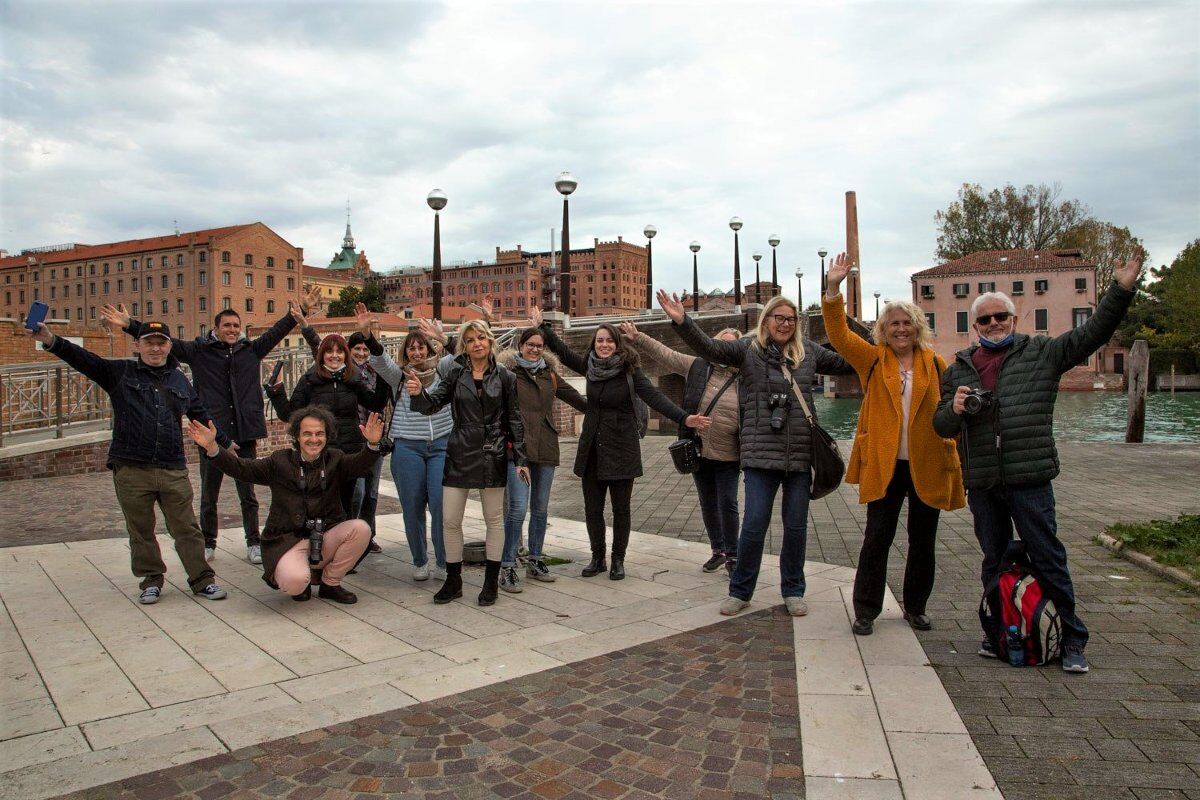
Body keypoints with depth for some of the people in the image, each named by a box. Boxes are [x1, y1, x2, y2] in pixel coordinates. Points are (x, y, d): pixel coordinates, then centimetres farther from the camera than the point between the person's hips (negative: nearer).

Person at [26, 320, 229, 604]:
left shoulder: (179, 380, 13)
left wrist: (226, 442, 26)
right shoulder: (121, 372, 6)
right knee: (141, 531, 10)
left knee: (187, 529, 4)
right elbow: (84, 359, -7)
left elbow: (201, 415, 22)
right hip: (131, 471, -1)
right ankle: (151, 580, 25)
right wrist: (51, 341, -23)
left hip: (174, 471, 1)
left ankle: (203, 580, 11)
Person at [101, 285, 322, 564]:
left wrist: (302, 309, 6)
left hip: (245, 434, 1)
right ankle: (208, 544, 26)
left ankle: (253, 544, 19)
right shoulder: (199, 350, 3)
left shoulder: (251, 349, 8)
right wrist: (129, 324, -10)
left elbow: (278, 330, 10)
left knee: (248, 494, 9)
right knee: (209, 496, 11)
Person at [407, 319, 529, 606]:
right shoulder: (456, 374, 3)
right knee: (450, 520, 2)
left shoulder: (504, 377, 0)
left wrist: (520, 459, -1)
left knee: (494, 518, 7)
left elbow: (514, 419, 3)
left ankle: (491, 582, 19)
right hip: (460, 454, 1)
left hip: (492, 455, -1)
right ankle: (453, 581, 19)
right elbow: (434, 404, -4)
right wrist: (419, 393, -27)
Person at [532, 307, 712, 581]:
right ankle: (597, 558, 26)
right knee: (592, 509, 10)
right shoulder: (590, 366, 3)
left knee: (621, 509, 6)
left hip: (621, 449, -4)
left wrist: (683, 417, -31)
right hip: (592, 448, 4)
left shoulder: (629, 370, -9)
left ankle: (618, 560, 21)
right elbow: (563, 351, 18)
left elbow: (653, 396, -19)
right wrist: (542, 327, 23)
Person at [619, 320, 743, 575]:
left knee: (728, 505, 0)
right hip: (698, 451, 3)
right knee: (708, 504, 14)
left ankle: (732, 556, 17)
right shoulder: (697, 366, 0)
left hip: (728, 456, -3)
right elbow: (664, 353, 2)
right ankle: (718, 550, 31)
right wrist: (637, 338, -7)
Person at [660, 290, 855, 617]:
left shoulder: (808, 351, 9)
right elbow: (709, 347, -12)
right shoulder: (747, 349, 0)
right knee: (754, 524, -2)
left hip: (800, 455, 3)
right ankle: (740, 591, 15)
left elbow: (848, 363, 18)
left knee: (796, 526, 10)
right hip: (760, 454, -3)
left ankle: (793, 591, 27)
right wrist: (682, 321, -25)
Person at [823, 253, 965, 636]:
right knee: (877, 539, 2)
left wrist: (953, 457, -3)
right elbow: (839, 334, -8)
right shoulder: (872, 360, 3)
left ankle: (916, 607, 30)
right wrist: (833, 290, -19)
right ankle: (865, 611, 14)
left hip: (927, 466, 2)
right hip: (883, 465, -1)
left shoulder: (935, 364, 4)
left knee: (923, 542, 13)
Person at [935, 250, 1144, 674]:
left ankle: (1072, 639, 18)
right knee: (994, 562, 14)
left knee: (1048, 560, 3)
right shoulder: (959, 368, 11)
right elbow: (941, 425, 11)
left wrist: (1121, 290, -14)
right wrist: (954, 409, -11)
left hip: (1030, 479, -3)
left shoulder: (1041, 352, 5)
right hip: (981, 484, 3)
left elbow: (1092, 333, -4)